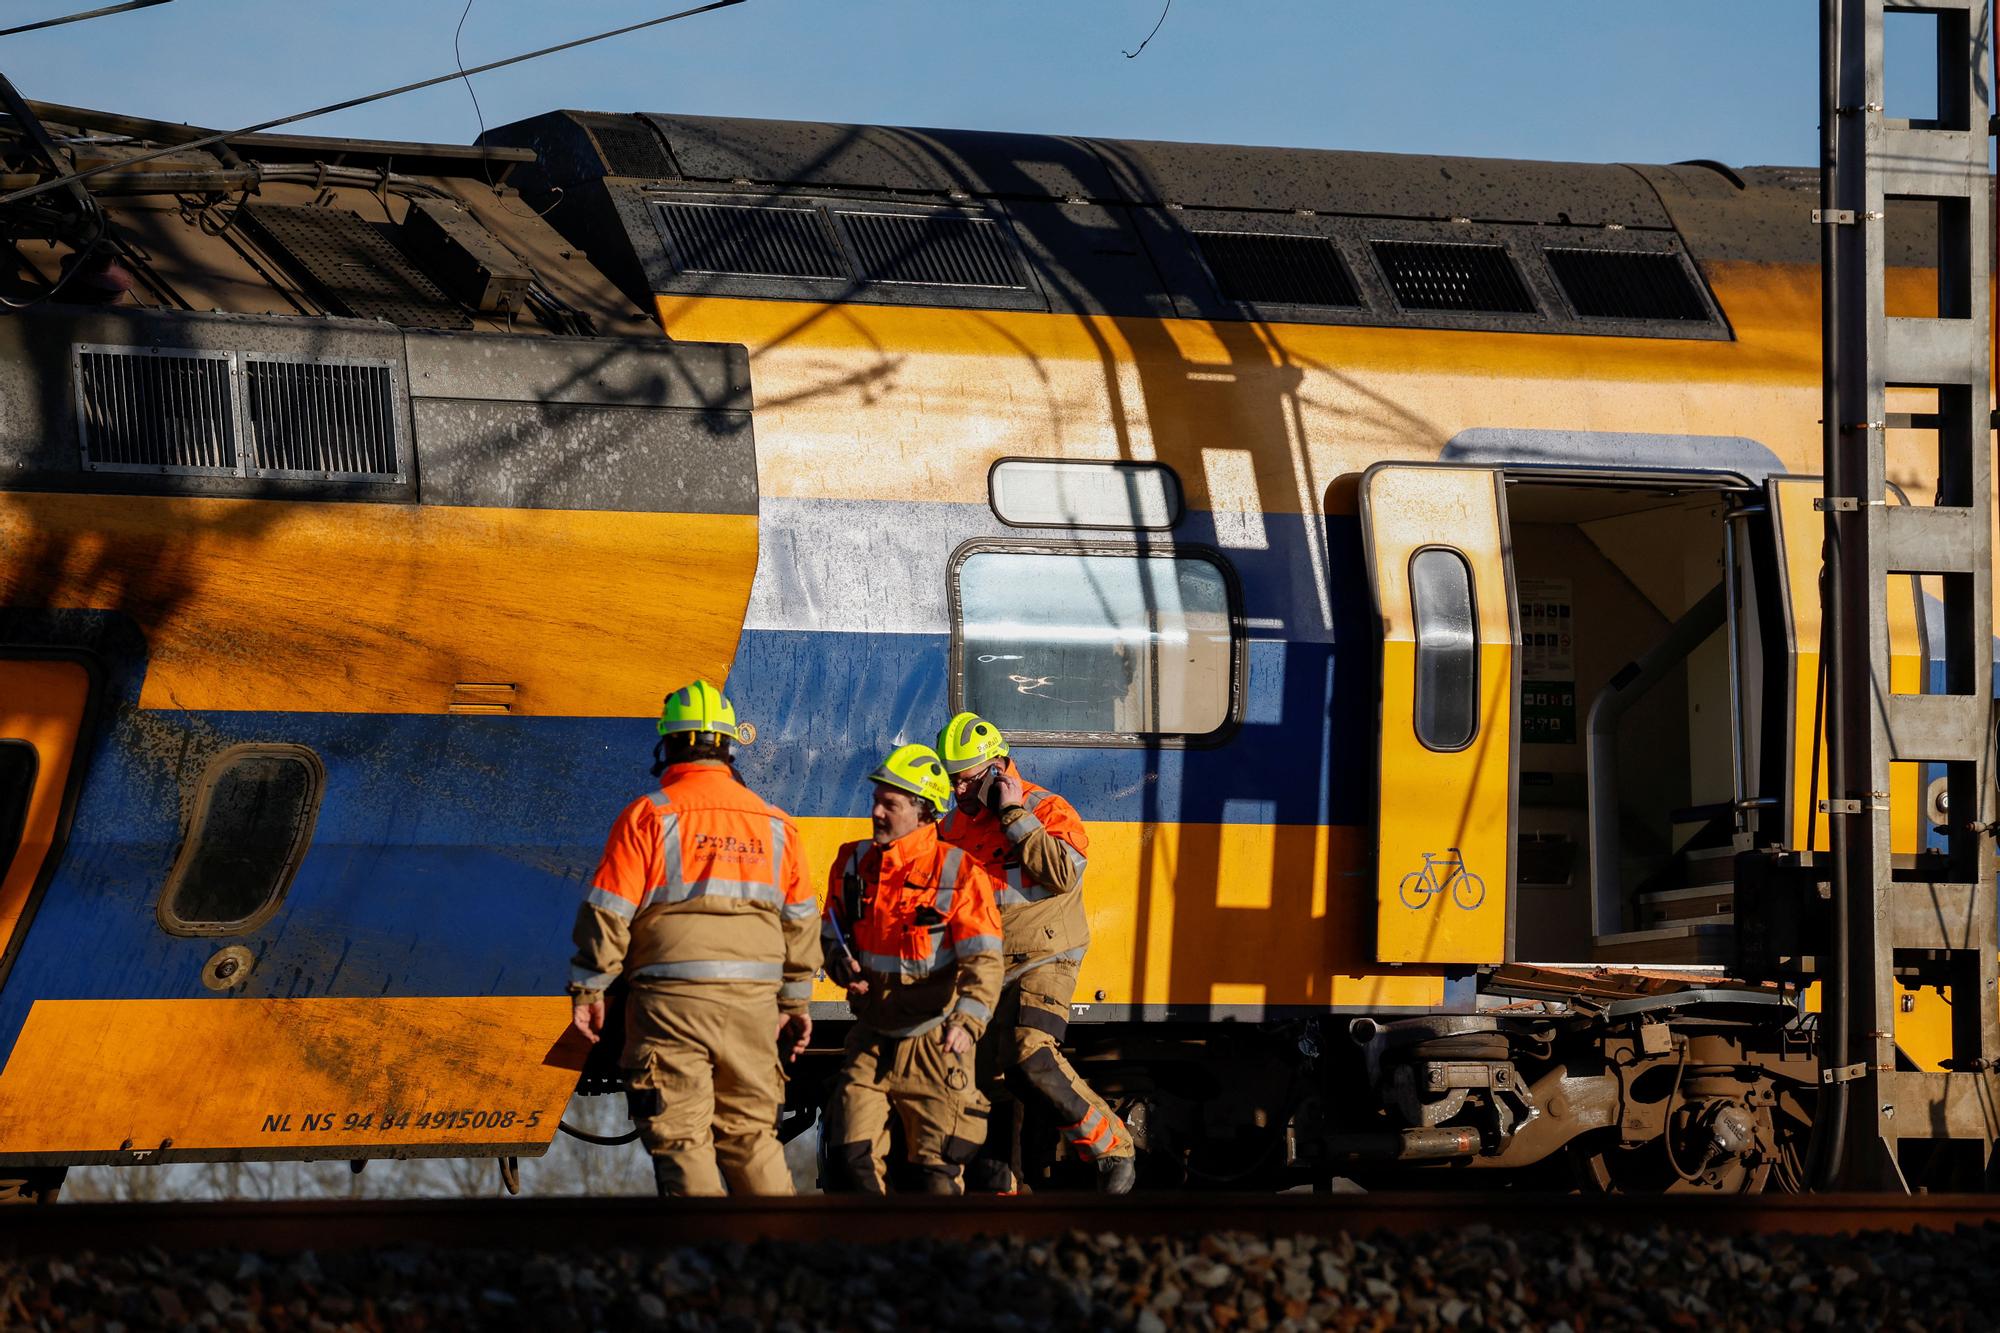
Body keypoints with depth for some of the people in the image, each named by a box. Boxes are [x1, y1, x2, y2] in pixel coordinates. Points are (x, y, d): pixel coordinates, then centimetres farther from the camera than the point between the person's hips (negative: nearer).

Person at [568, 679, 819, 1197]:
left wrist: (587, 989, 3)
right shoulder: (773, 822, 11)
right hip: (753, 1001, 4)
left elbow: (608, 912, -6)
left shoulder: (648, 815, -4)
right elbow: (799, 920, 15)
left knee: (681, 1139, -2)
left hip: (671, 999, -4)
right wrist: (795, 1002, 23)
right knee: (751, 1135, 12)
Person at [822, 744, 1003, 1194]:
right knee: (854, 1157, -1)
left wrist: (967, 1021, -34)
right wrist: (842, 964, -5)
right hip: (872, 1036, 5)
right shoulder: (854, 864, 4)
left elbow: (983, 959, -19)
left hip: (934, 1041, -5)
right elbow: (832, 933, 19)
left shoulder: (958, 873, -13)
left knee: (938, 1164, -3)